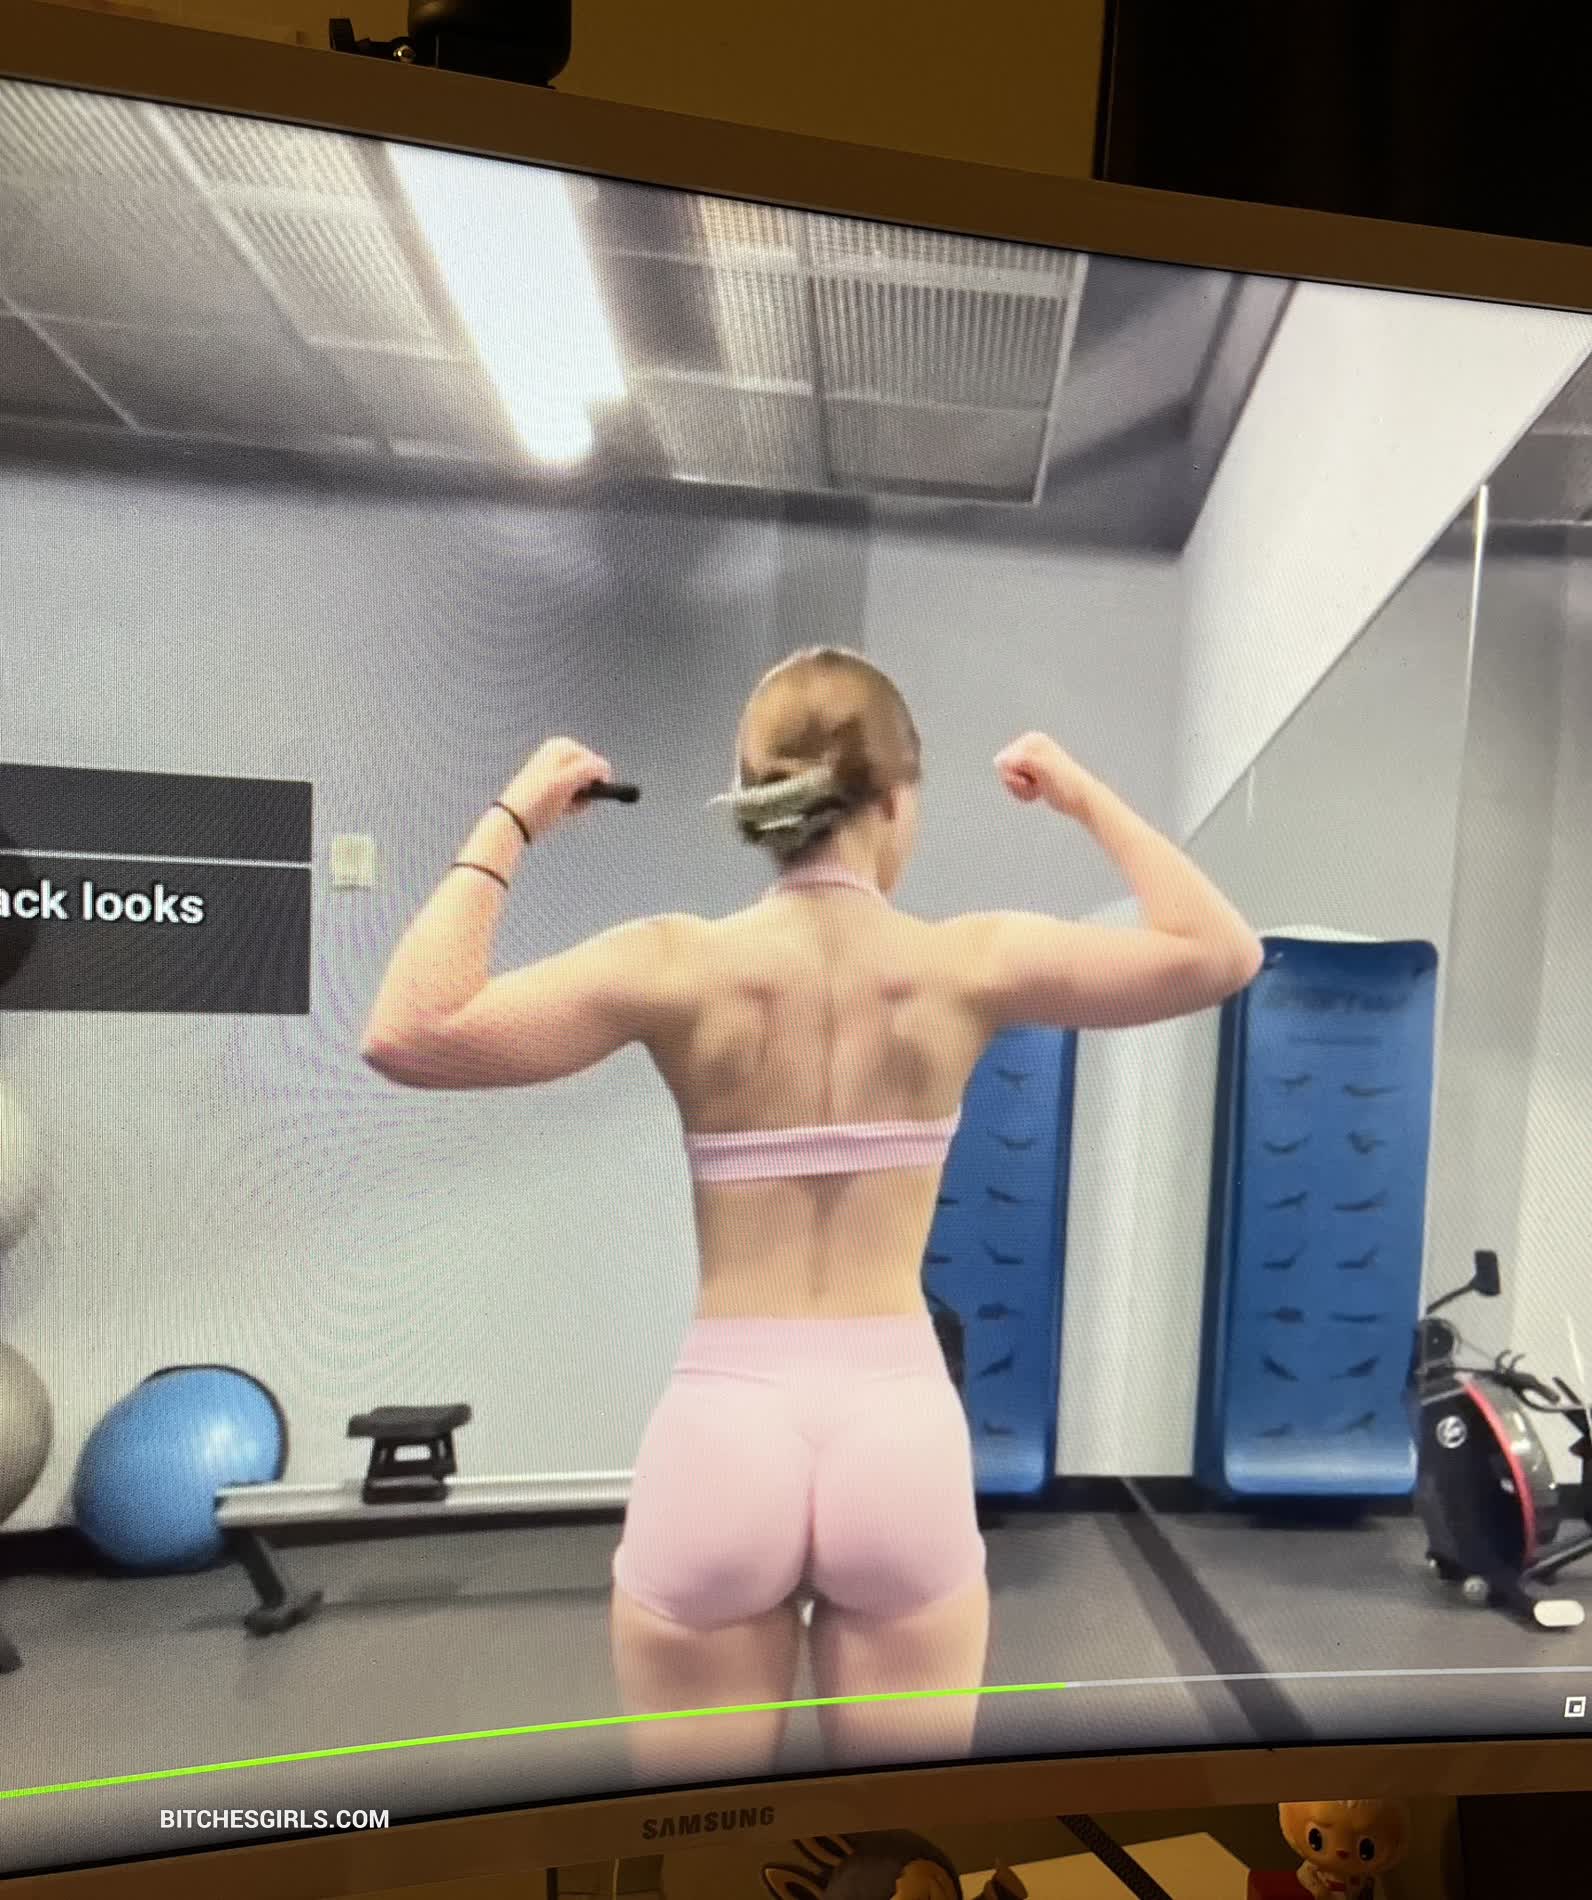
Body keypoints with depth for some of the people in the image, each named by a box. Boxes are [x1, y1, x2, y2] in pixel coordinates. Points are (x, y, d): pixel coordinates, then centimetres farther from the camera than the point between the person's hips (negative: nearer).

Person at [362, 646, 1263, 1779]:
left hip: (722, 1439, 0)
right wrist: (1085, 799, 13)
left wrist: (506, 828, -2)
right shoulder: (969, 965, -6)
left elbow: (408, 1035, -10)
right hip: (903, 1438, 1)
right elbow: (1222, 952, 6)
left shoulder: (683, 966, -9)